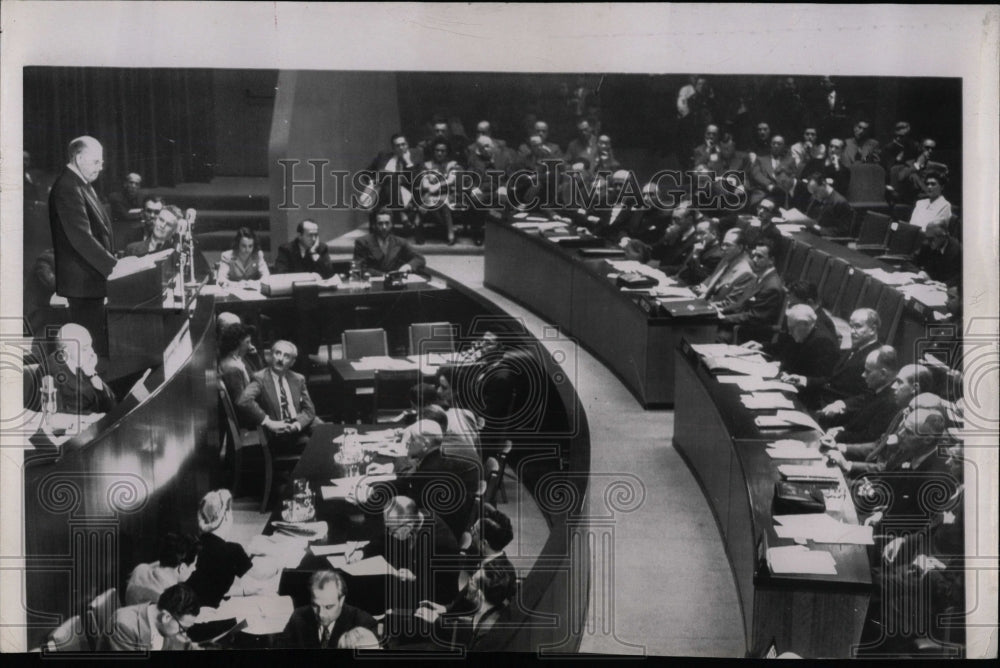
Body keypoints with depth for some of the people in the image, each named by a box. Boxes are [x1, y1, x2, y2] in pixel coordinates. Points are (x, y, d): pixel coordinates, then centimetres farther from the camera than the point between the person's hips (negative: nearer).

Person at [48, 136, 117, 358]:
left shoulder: (82, 185, 15)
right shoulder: (67, 188, -17)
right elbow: (81, 238, -23)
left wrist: (111, 261, 12)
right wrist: (112, 266, -22)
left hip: (94, 278, 10)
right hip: (83, 281, -10)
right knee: (90, 346, -6)